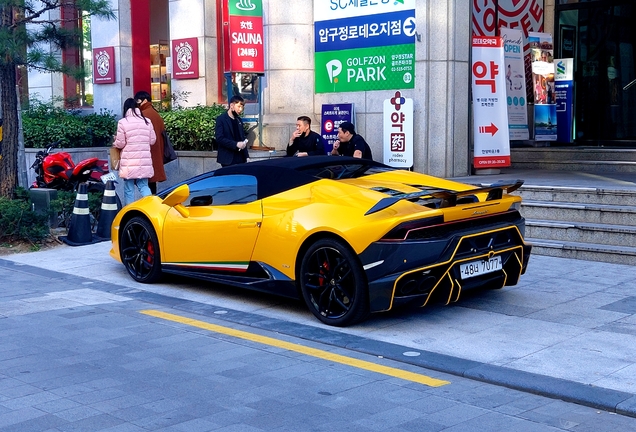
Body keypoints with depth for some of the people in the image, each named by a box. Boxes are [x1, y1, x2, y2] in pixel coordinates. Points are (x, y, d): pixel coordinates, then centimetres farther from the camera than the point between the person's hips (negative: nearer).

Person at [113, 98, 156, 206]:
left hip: (129, 162, -3)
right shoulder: (147, 121, 4)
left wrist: (115, 143, 17)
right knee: (144, 186, 8)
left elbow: (120, 143, -6)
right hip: (144, 161, 3)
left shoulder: (122, 122, -8)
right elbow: (152, 140, 8)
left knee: (129, 189, 5)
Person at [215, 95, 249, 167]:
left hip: (241, 158, 6)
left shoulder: (239, 120, 17)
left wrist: (246, 155, 10)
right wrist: (236, 144, -20)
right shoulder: (221, 119, -3)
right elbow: (219, 138, -13)